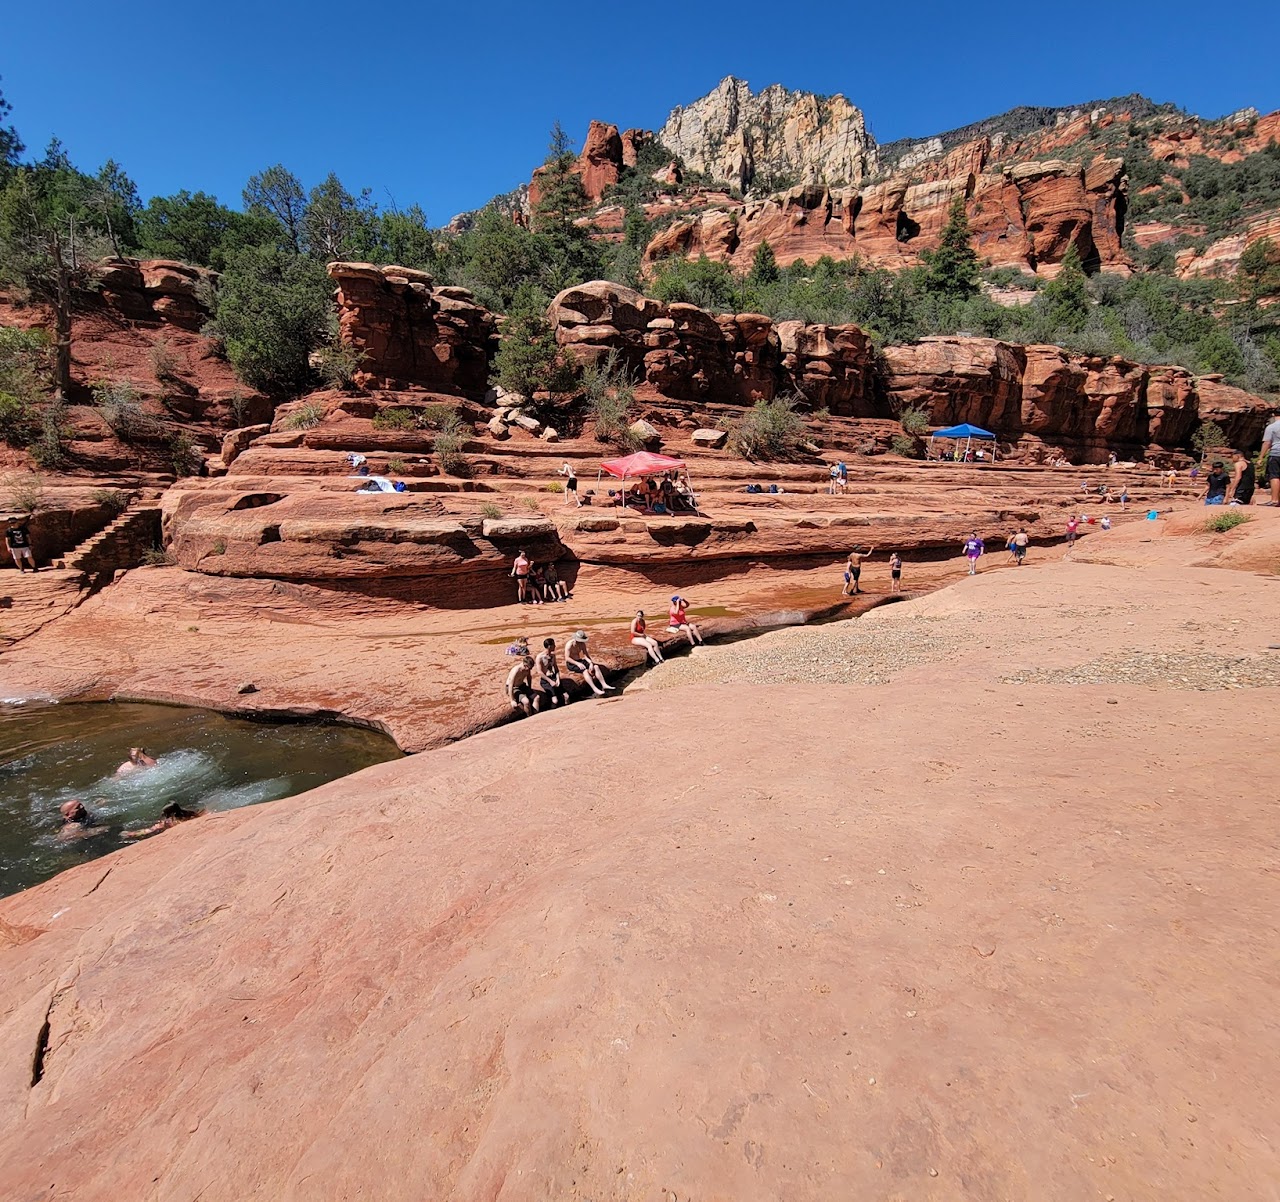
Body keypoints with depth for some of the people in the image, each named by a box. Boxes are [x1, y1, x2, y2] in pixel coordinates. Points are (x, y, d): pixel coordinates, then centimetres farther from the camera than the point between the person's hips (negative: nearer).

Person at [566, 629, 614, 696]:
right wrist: (578, 663, -31)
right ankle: (595, 689, -39)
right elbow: (567, 658, -24)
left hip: (579, 661, 7)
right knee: (585, 671, -33)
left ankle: (604, 685, -16)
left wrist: (591, 663, -18)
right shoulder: (569, 645, -20)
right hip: (571, 664, -7)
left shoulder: (582, 644, 1)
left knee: (596, 666, -10)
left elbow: (586, 655, 0)